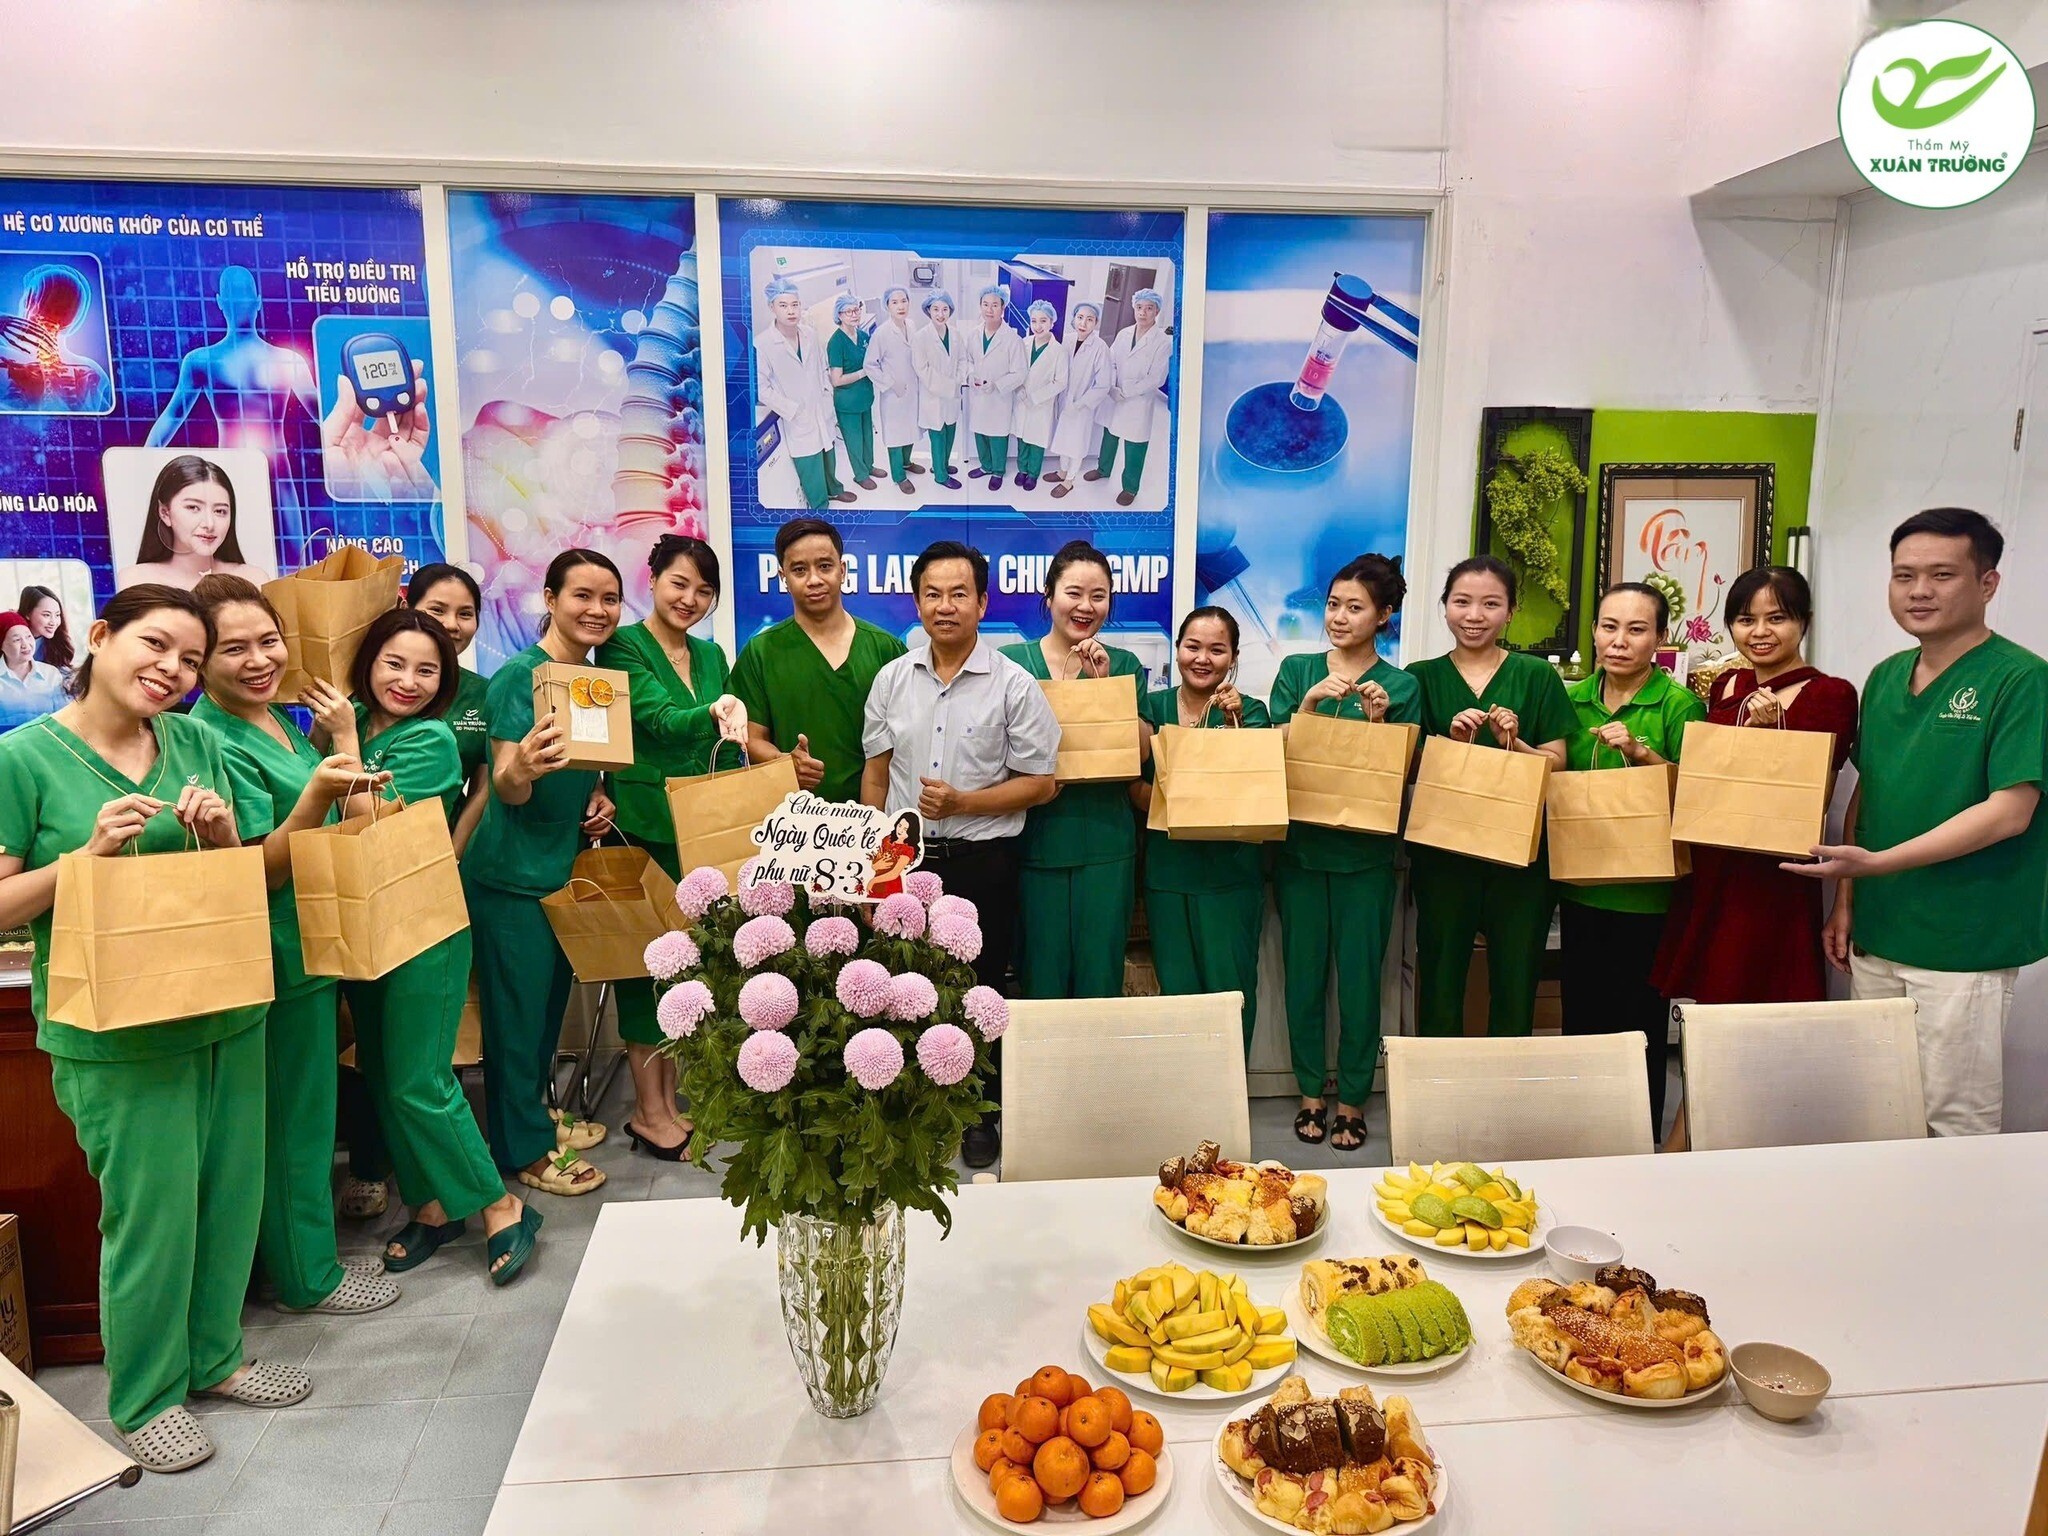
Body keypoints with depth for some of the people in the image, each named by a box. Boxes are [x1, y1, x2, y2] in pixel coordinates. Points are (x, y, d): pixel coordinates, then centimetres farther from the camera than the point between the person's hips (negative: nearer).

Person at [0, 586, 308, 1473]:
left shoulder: (196, 744, 4)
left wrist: (221, 838, -11)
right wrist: (92, 852, -21)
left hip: (225, 1010, 5)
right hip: (115, 1031, -5)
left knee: (230, 1194, 14)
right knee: (150, 1212, 4)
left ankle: (215, 1355, 36)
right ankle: (144, 1397, 26)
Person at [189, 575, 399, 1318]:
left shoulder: (281, 716, 6)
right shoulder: (214, 741, -20)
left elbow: (345, 827, 14)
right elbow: (260, 871, -21)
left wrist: (343, 734, 6)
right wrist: (317, 794, -35)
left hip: (315, 943, 9)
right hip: (277, 954, -9)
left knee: (308, 1107, 19)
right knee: (292, 1115, 5)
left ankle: (306, 1254, 35)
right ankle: (309, 1278, 21)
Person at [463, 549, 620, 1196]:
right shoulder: (519, 675, -19)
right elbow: (506, 790, -24)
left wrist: (599, 797, -1)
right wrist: (523, 766, -45)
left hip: (564, 866, 8)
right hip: (511, 874, -8)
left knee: (553, 997, 21)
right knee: (516, 1007, 5)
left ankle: (538, 1111, 39)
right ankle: (524, 1148, 20)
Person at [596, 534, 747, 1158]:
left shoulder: (710, 655, 13)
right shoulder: (623, 648, -6)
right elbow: (660, 719, -22)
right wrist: (713, 714, -39)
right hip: (643, 827, -6)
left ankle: (668, 1100, 22)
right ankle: (649, 1112, 11)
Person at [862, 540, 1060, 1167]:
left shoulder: (1014, 685, -6)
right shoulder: (893, 678, 5)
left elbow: (1039, 784, -6)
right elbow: (876, 773, 10)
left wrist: (962, 802, -17)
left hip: (981, 862, -3)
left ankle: (980, 1115, 26)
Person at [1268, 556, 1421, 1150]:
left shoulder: (1401, 686, 1)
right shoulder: (1297, 671, 5)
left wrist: (1377, 721, -17)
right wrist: (1309, 703, -16)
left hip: (1365, 852, -1)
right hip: (1299, 845, 2)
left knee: (1359, 975, 4)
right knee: (1303, 971, 9)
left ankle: (1352, 1100, 19)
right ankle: (1310, 1093, 23)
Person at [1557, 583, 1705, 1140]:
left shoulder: (1680, 704, -8)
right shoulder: (1574, 698, 7)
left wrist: (1640, 751, -24)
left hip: (1645, 893, -5)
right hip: (1580, 886, 5)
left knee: (1639, 1027, 4)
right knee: (1581, 1019, 15)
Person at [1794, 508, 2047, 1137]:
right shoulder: (1885, 677, 9)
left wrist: (1875, 863, -20)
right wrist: (1844, 902, 10)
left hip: (1963, 945, -6)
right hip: (1876, 934, 6)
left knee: (1958, 1121, 5)